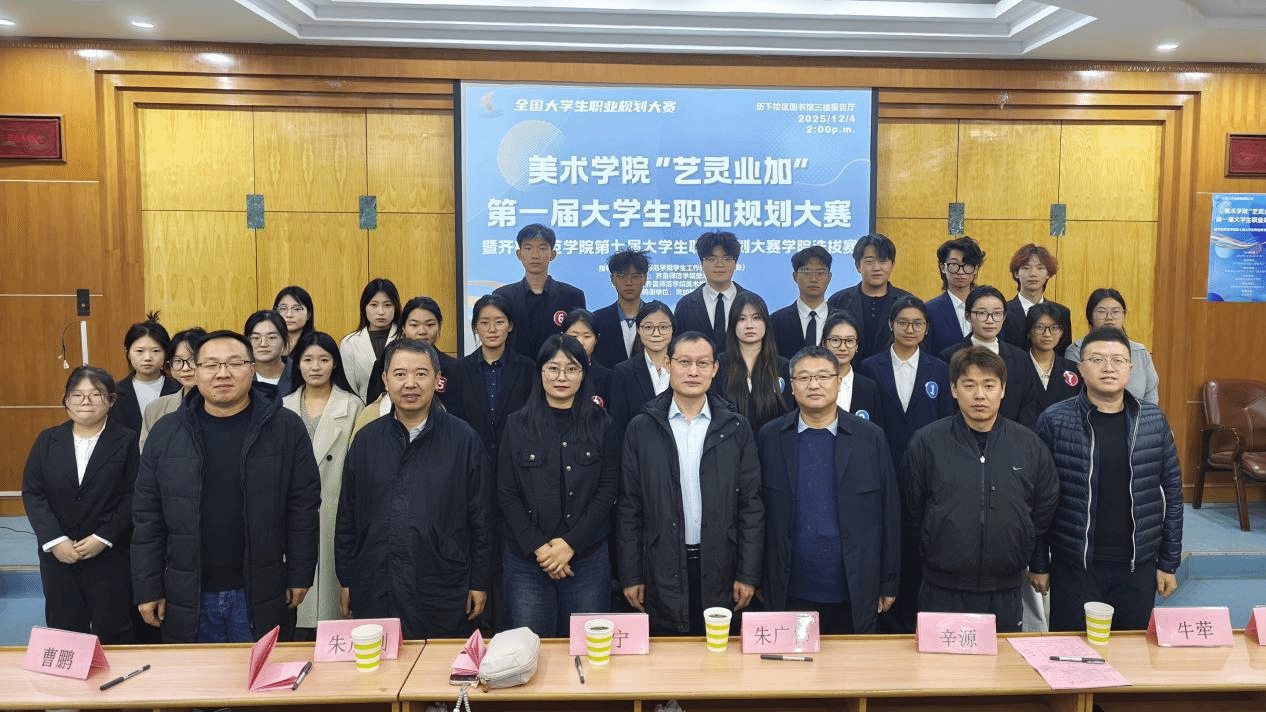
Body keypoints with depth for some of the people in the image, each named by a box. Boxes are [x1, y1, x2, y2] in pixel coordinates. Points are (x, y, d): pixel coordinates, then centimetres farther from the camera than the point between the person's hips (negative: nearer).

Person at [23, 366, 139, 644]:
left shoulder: (127, 441, -4)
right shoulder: (47, 440, 6)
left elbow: (133, 496, -8)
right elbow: (32, 492, 1)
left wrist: (103, 538, -16)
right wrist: (54, 540, -10)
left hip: (111, 555, -3)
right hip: (57, 554, 3)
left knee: (112, 632, 5)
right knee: (63, 629, 11)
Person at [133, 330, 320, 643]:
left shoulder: (285, 428, -4)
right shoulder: (166, 433, 2)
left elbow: (303, 507, -2)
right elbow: (148, 517, 4)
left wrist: (300, 575, -3)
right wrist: (148, 588, 2)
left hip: (261, 595, -1)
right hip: (188, 596, 2)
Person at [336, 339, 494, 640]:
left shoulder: (463, 440, -1)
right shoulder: (366, 440, 7)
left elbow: (481, 518, 1)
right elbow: (347, 517, 12)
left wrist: (479, 582, 0)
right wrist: (346, 580, 10)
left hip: (443, 594, -2)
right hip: (375, 595, 2)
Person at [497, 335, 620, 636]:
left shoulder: (602, 425, 3)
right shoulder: (517, 425, 3)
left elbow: (607, 492, -2)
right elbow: (506, 495, 0)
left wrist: (570, 544, -11)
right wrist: (538, 547, -10)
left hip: (587, 558, 0)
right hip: (526, 559, 0)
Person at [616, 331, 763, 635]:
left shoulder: (736, 428, 3)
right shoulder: (641, 429, 2)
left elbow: (751, 504, 2)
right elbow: (629, 507, 2)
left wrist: (748, 574, -2)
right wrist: (630, 575, 0)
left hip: (720, 570, 0)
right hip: (662, 572, 0)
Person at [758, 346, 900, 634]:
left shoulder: (870, 438, 0)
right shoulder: (770, 437, 1)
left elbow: (890, 513, 3)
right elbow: (758, 512, 3)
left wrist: (889, 584, 4)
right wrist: (756, 579, 4)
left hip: (855, 596, 0)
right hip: (790, 594, 0)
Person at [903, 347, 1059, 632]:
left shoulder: (1029, 445, 2)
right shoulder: (926, 442, -4)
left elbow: (1045, 508, 13)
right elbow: (913, 510, 5)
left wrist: (1021, 556, 13)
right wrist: (934, 554, 6)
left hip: (1006, 592, 2)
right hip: (943, 591, -1)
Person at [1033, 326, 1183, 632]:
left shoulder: (1154, 420, 2)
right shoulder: (1054, 421, -6)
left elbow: (1172, 492, 7)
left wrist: (1169, 562, 6)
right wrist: (1039, 564, -1)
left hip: (1138, 566, 2)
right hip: (1073, 566, -2)